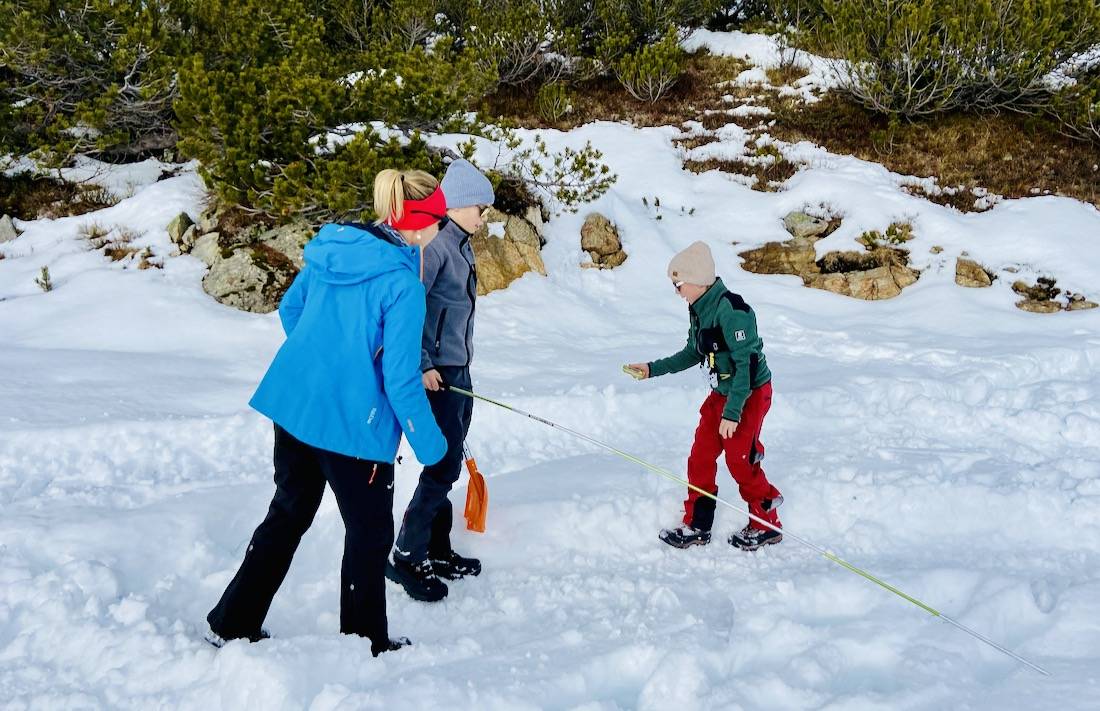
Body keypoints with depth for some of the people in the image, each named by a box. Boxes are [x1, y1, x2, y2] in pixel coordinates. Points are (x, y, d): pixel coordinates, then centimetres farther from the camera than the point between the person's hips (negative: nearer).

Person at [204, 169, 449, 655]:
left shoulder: (330, 249, 1)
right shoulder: (401, 282, -20)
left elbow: (289, 310, 15)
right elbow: (401, 379, -19)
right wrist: (430, 443, -6)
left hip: (292, 404, 7)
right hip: (352, 424, -7)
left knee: (286, 516, 23)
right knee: (370, 534, 13)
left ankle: (232, 625, 30)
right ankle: (366, 643, 27)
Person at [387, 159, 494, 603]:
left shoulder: (460, 245, 13)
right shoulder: (435, 243, -17)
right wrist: (422, 365, -22)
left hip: (458, 371, 10)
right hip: (437, 373, -10)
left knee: (449, 464, 15)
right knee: (443, 466, -6)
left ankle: (437, 552, 26)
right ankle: (406, 557, 6)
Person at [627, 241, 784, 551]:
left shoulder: (731, 310, -25)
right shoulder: (699, 309, 3)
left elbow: (745, 364, -25)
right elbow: (693, 353, 17)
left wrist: (732, 413, -26)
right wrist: (653, 369, 14)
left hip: (750, 394, -9)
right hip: (721, 394, 9)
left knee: (740, 460, -2)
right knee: (700, 457, 7)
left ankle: (766, 525, 16)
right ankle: (696, 525, 17)